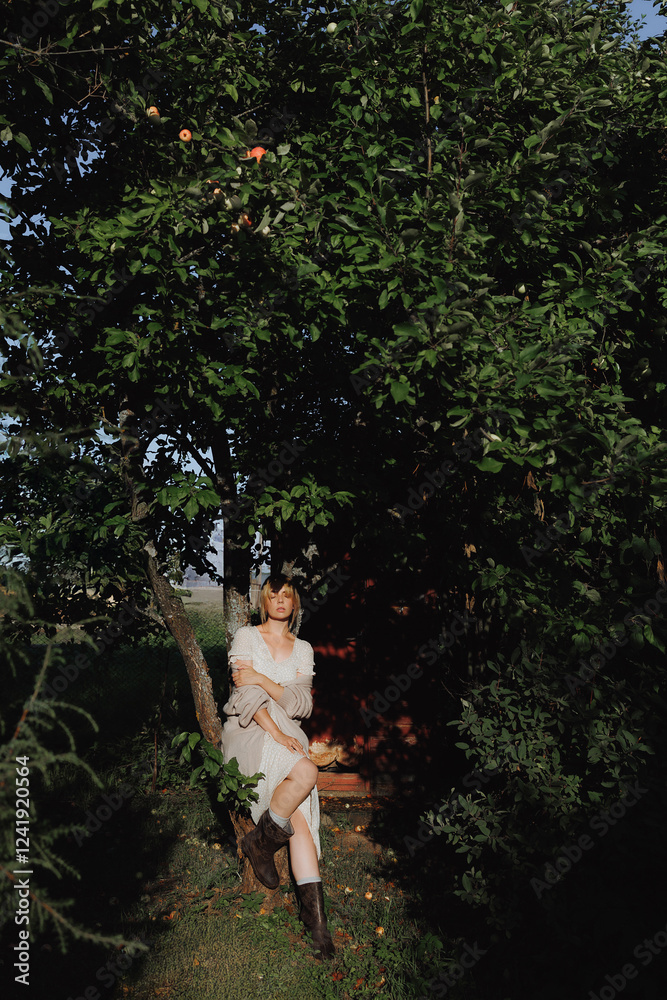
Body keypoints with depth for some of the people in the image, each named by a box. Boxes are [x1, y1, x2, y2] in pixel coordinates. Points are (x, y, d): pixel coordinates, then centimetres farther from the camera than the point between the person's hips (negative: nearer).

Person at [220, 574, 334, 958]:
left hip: (287, 732, 3)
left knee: (300, 816, -18)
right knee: (306, 772, -30)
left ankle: (314, 916, -16)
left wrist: (261, 678, -11)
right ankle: (261, 840, -8)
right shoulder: (246, 636, 6)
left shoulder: (303, 649, 15)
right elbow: (245, 694, -6)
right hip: (249, 730, -3)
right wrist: (275, 733, -18)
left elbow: (302, 704, 2)